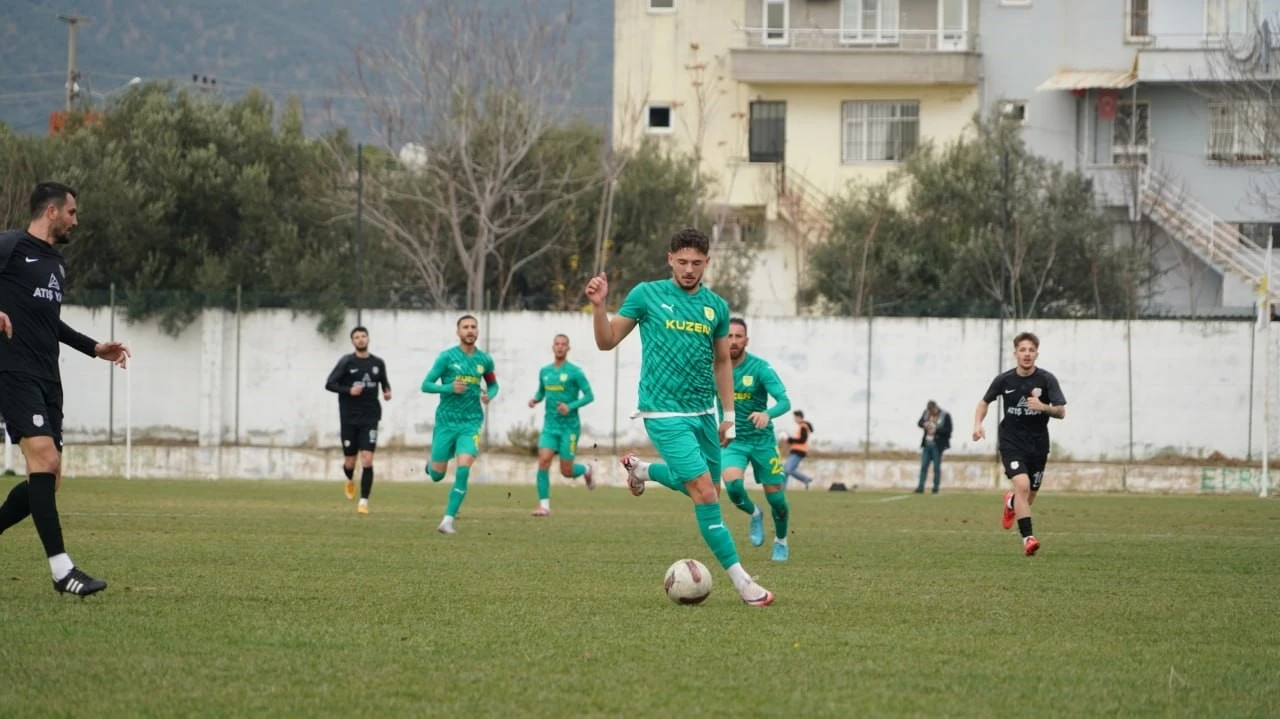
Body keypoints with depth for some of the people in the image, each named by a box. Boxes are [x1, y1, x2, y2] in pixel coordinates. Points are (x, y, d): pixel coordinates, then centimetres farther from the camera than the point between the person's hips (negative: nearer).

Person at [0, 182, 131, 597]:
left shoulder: (57, 264, 21)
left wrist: (93, 348, 30)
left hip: (47, 378, 9)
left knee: (47, 479, 4)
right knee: (44, 457, -20)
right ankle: (61, 569, -23)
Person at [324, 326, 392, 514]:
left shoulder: (378, 363, 5)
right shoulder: (346, 362, -2)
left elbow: (384, 381, 23)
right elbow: (329, 384, -3)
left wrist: (387, 391, 0)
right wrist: (349, 390, -19)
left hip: (370, 419, 1)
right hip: (349, 419, -1)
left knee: (367, 460, -12)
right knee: (350, 462, 7)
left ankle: (364, 501, -6)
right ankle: (350, 480, 43)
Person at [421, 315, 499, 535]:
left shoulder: (485, 360, 5)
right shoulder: (447, 357, -4)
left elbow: (493, 384, 22)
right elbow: (426, 385, -5)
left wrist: (489, 395, -2)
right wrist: (449, 388, -22)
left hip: (471, 423, 1)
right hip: (446, 422, -1)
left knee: (463, 470, -17)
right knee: (437, 475, 5)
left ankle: (448, 520, -12)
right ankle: (432, 464, 44)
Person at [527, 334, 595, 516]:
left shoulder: (574, 372, -7)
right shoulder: (545, 371, 8)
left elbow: (589, 396, -7)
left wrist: (570, 406, -21)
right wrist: (535, 399, 1)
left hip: (569, 427, -4)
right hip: (550, 426, 4)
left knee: (566, 472, -1)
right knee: (543, 461, -15)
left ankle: (586, 470, 34)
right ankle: (544, 505, -11)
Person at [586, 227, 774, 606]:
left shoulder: (716, 306, 7)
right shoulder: (647, 295, -4)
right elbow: (607, 341, 0)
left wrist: (729, 414, 13)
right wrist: (598, 305, -17)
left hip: (703, 413, 6)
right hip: (665, 414, -6)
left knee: (707, 491, 15)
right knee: (705, 493, -14)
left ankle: (641, 471, 39)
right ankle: (740, 580, -9)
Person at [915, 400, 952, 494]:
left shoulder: (945, 415, -9)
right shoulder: (926, 412, 6)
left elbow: (948, 430, -11)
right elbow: (919, 423, 11)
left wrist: (936, 430, -20)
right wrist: (924, 424, -11)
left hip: (937, 445, -5)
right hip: (927, 444, 5)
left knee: (936, 467, -1)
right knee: (923, 466, 0)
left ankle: (935, 488, 5)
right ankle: (920, 487, 0)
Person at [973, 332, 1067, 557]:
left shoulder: (1047, 379, -8)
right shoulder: (1004, 380, -5)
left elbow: (1061, 412, -12)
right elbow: (984, 402, 12)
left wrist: (1043, 407, -32)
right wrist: (978, 424, -5)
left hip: (1038, 444, 2)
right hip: (1012, 443, -2)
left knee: (1029, 496, 13)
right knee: (1022, 485, -24)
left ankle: (1011, 503, 50)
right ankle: (1027, 537, -22)